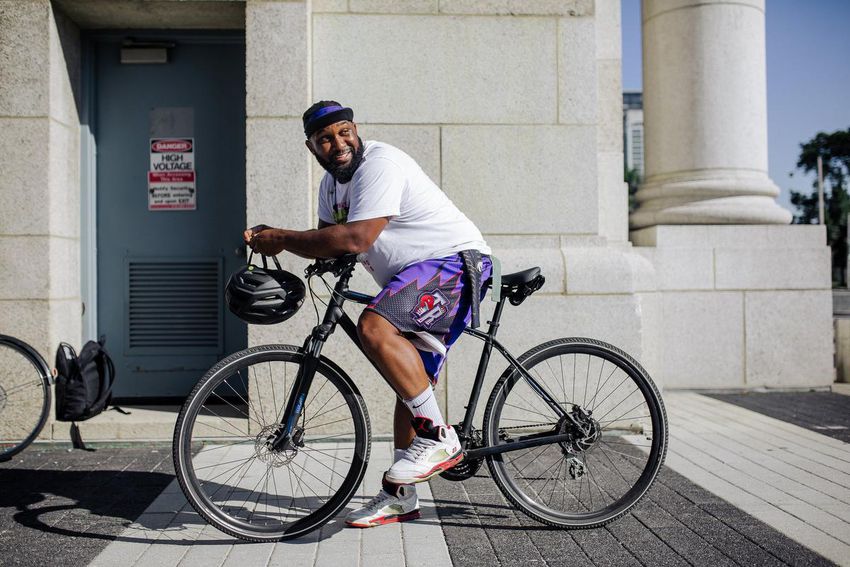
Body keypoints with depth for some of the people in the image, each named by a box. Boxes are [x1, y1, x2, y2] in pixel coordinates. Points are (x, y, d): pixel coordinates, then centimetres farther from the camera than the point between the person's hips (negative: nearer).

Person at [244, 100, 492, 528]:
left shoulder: (379, 164, -18)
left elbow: (354, 239, -28)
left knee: (374, 327, -30)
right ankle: (400, 496, 18)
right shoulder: (333, 181, 13)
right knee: (413, 381, 10)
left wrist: (282, 239, -20)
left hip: (456, 261, -10)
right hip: (419, 279, 10)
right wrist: (271, 238, 1)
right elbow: (327, 240, 17)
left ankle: (438, 438, -21)